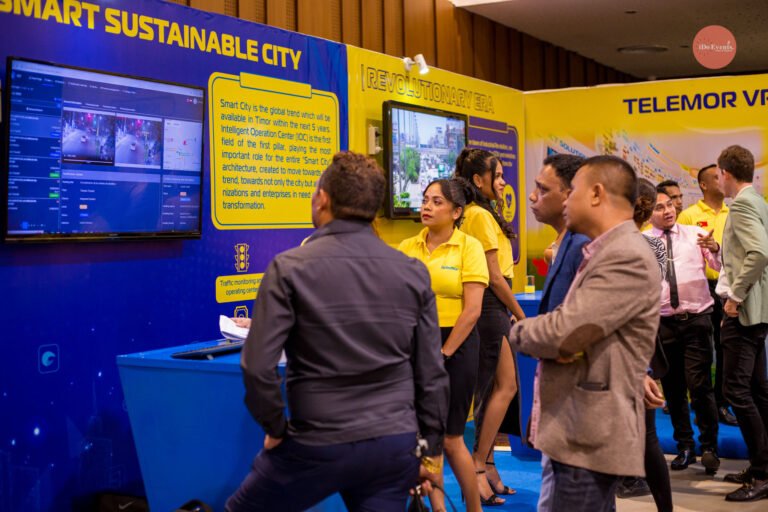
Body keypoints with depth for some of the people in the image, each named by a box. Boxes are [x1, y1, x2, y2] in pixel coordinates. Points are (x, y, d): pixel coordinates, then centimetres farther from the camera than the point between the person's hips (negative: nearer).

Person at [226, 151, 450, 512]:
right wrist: (430, 449, 12)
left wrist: (276, 428, 1)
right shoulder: (413, 273, 1)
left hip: (319, 446, -3)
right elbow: (431, 372, 3)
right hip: (396, 445, 4)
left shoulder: (290, 268, -10)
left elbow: (258, 366, -15)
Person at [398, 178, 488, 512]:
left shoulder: (468, 247, -5)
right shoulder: (407, 247, 6)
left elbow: (472, 310, -10)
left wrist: (443, 353, -10)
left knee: (450, 439, 2)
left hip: (455, 345, -3)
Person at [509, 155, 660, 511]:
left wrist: (518, 332, -3)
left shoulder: (628, 258, -18)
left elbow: (562, 333, -25)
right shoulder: (602, 253, 17)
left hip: (592, 436, -10)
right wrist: (537, 333, -9)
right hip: (578, 428, 10)